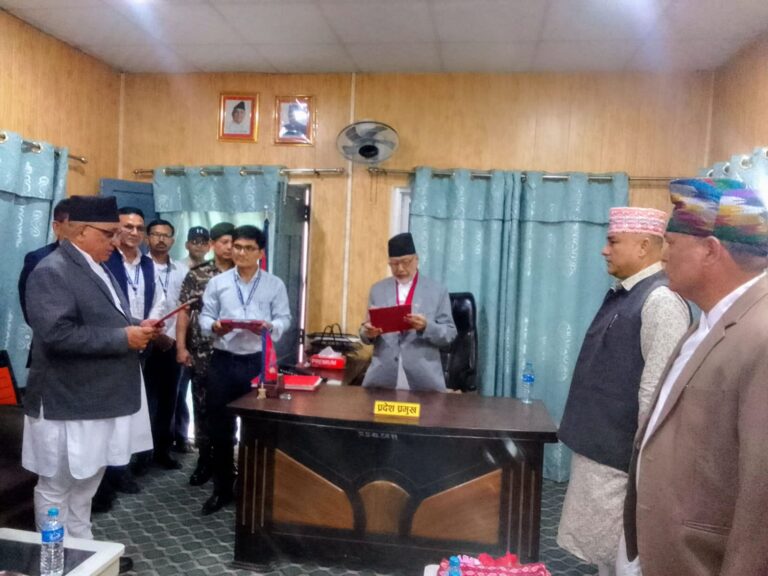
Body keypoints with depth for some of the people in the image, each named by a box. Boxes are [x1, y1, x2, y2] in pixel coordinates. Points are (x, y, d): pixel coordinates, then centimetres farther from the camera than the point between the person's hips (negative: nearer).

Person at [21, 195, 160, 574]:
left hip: (98, 399, 9)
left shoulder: (98, 269, 12)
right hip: (67, 402, -9)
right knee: (56, 489, 9)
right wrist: (124, 338, -24)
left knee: (84, 486, 21)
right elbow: (56, 333, -28)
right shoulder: (51, 271, -17)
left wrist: (137, 330, 2)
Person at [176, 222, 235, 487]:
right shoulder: (196, 275, 1)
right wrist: (181, 347, -5)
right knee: (202, 408, 8)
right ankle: (205, 459, 22)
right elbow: (184, 312, 1)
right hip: (202, 354, 0)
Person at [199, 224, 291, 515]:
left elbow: (284, 319, -1)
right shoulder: (217, 282, 6)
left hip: (257, 362, -1)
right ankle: (222, 489, 24)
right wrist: (214, 325, -18)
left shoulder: (275, 284, 3)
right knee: (220, 427, 9)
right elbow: (204, 317, 4)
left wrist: (269, 326, -21)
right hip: (223, 360, 1)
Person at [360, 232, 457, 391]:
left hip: (423, 379, -2)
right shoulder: (377, 289, 11)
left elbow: (450, 333, 1)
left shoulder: (437, 291, 4)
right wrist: (369, 332, -10)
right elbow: (366, 335, 14)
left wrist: (426, 326, -18)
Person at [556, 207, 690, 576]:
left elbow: (657, 390, -23)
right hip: (595, 447, 9)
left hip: (619, 455, -9)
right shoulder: (621, 294, 9)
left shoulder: (661, 301, -20)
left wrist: (640, 456, -19)